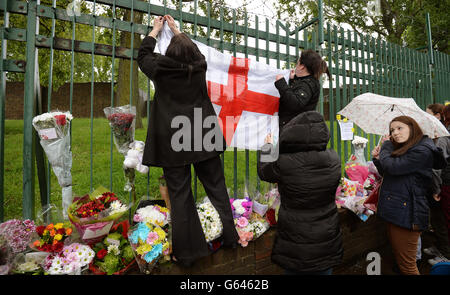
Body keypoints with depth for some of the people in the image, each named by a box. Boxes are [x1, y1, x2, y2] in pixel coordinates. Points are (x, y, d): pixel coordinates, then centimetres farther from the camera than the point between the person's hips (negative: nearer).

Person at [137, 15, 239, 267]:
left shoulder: (161, 71, -5)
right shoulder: (199, 66, 0)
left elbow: (143, 56, 17)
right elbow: (194, 51, 24)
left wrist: (155, 30, 31)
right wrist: (177, 30, 38)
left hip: (173, 143, -2)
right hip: (204, 140, 3)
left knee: (180, 198, 5)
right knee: (217, 189, 13)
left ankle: (187, 253, 16)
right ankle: (229, 238, 26)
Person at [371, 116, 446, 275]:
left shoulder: (422, 152, -14)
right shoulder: (403, 149, 15)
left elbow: (392, 167, -24)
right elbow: (387, 174, 21)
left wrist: (386, 145, -6)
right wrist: (378, 159, 1)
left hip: (407, 214, -9)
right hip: (395, 211, 9)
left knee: (406, 265, 2)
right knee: (398, 260, 18)